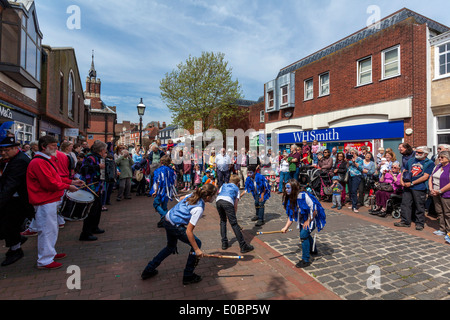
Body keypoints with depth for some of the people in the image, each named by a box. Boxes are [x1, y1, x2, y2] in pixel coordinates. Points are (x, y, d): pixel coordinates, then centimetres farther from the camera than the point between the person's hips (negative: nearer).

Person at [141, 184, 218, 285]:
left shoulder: (193, 195, -4)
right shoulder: (199, 209, -27)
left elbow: (181, 198, 18)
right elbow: (189, 231, -25)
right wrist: (197, 250, -17)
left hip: (167, 220, 9)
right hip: (175, 226, -9)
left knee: (171, 247, 28)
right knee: (197, 243, 3)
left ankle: (148, 270, 38)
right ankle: (188, 276, 13)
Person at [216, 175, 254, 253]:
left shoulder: (224, 185, 36)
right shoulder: (236, 188, 28)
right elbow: (235, 204, 19)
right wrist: (233, 214, 28)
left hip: (218, 201, 4)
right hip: (228, 202, -3)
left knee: (223, 221, 23)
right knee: (234, 224, 0)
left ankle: (224, 243, 25)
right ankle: (243, 246, 2)